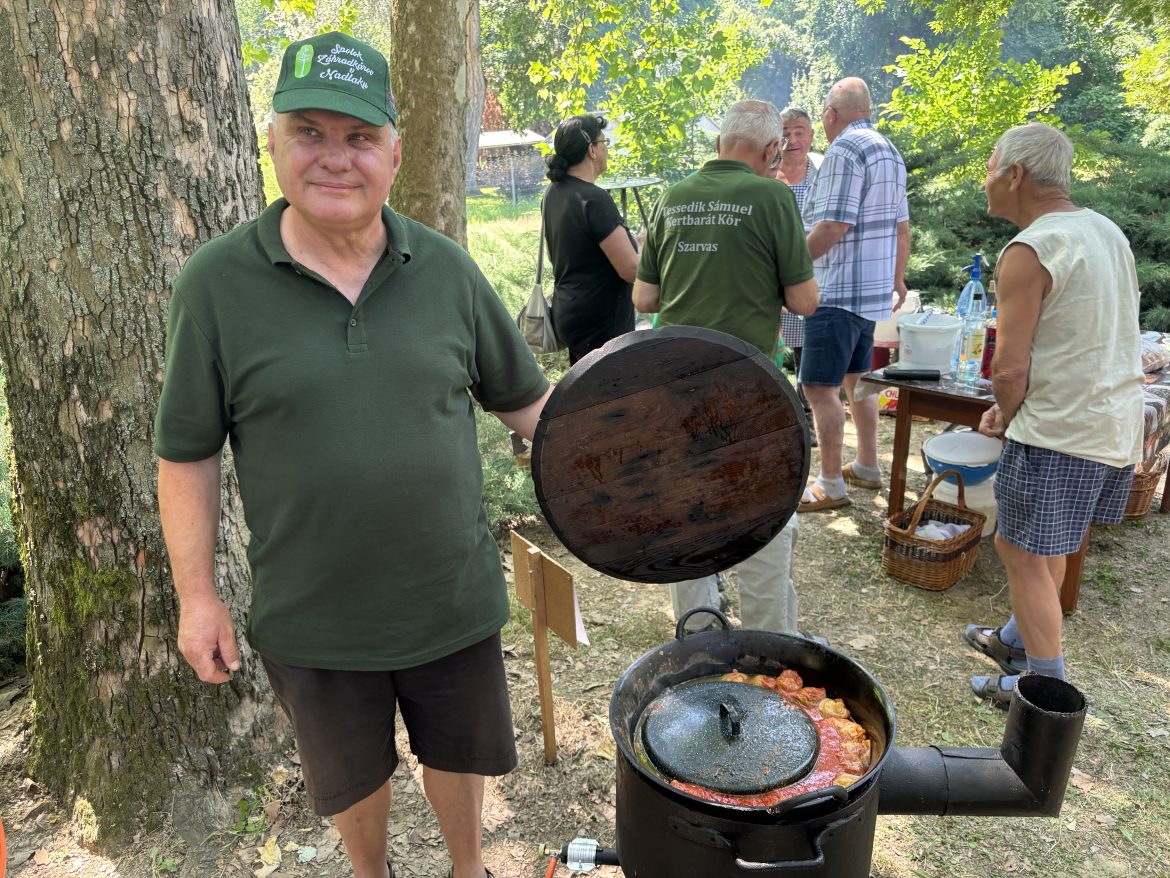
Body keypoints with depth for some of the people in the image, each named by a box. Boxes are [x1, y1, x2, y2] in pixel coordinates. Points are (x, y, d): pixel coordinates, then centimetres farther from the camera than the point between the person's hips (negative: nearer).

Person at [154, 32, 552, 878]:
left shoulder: (446, 269, -5)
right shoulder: (217, 283, -10)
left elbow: (524, 397, 2)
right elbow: (189, 452, -4)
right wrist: (197, 594, -4)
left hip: (453, 600, 1)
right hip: (314, 618, -1)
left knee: (458, 752, 24)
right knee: (352, 776, 24)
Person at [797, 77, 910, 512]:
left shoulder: (844, 150, -13)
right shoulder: (889, 151, 17)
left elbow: (834, 224, -22)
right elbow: (902, 226, 20)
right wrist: (897, 278, 27)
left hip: (838, 290, -10)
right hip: (873, 289, 10)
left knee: (819, 388, -6)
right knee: (856, 379, 19)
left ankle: (830, 486, 0)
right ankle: (867, 467, 29)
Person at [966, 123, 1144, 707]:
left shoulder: (1029, 252, -17)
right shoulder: (1107, 231, 12)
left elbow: (1010, 367, -20)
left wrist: (1007, 418, 1)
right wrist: (1014, 411, 15)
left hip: (1059, 430, -9)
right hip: (1118, 423, 10)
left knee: (1022, 552, 3)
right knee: (1044, 547, 22)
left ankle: (1048, 687, 12)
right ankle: (1019, 641, 38)